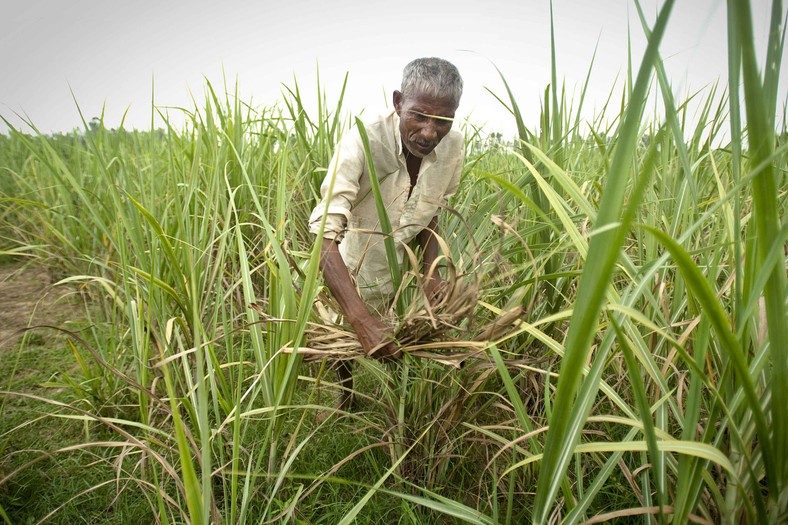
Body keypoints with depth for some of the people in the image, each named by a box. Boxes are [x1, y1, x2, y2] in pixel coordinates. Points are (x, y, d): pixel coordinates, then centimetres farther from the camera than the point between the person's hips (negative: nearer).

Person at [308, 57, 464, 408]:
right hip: (343, 282, -3)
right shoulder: (361, 143, -32)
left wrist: (431, 275, -15)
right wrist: (362, 320, -48)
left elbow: (429, 216, 1)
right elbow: (324, 236, -39)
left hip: (398, 286, 4)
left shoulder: (453, 148, -15)